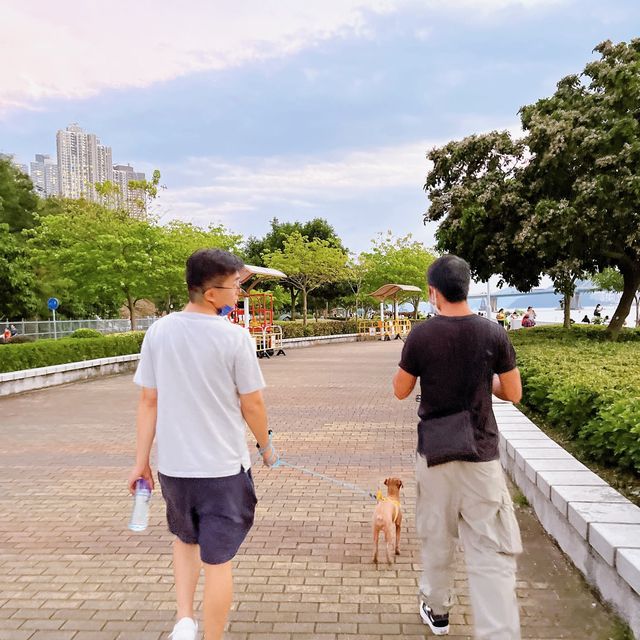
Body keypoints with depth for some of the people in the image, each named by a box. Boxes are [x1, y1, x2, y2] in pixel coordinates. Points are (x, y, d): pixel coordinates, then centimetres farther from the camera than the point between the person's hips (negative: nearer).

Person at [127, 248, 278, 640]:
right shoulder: (234, 337, -15)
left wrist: (141, 461, 7)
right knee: (218, 560, 10)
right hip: (223, 465, -4)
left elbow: (149, 401, 0)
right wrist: (267, 447, 10)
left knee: (185, 538, 29)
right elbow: (252, 405, -8)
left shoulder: (159, 331, -4)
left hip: (173, 463, 4)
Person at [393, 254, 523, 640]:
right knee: (493, 552, 2)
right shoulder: (494, 334, -7)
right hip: (481, 453, 0)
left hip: (434, 451, 1)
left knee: (437, 538, 19)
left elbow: (401, 392, 3)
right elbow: (514, 394, 1)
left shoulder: (421, 336, -9)